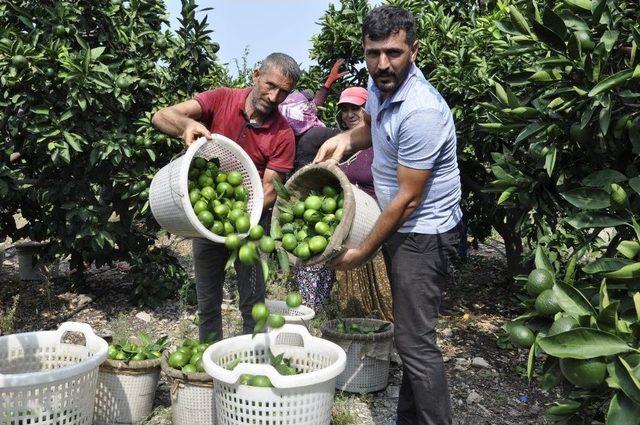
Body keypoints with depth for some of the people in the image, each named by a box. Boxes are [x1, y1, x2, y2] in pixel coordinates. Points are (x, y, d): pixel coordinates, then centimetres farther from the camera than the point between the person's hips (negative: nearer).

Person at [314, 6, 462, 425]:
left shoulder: (420, 112, -27)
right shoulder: (380, 85, 2)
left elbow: (408, 199, -22)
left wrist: (362, 252, -12)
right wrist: (346, 138, 3)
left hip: (423, 234, -9)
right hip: (402, 227, 9)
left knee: (416, 341, -8)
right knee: (411, 333, 17)